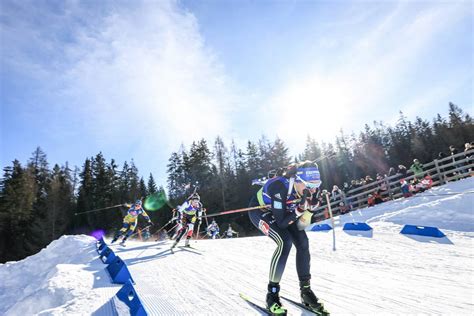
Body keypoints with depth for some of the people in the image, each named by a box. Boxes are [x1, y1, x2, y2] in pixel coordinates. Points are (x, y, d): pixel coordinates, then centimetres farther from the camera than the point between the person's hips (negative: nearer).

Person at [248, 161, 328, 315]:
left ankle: (305, 290, 8)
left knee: (302, 241, -8)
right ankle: (272, 294, -11)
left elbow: (301, 225, -14)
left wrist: (311, 206, -28)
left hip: (280, 211, 7)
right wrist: (300, 208, -42)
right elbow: (281, 223, -33)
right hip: (259, 210, -6)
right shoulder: (280, 187, -38)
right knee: (285, 241, -25)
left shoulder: (304, 189, -19)